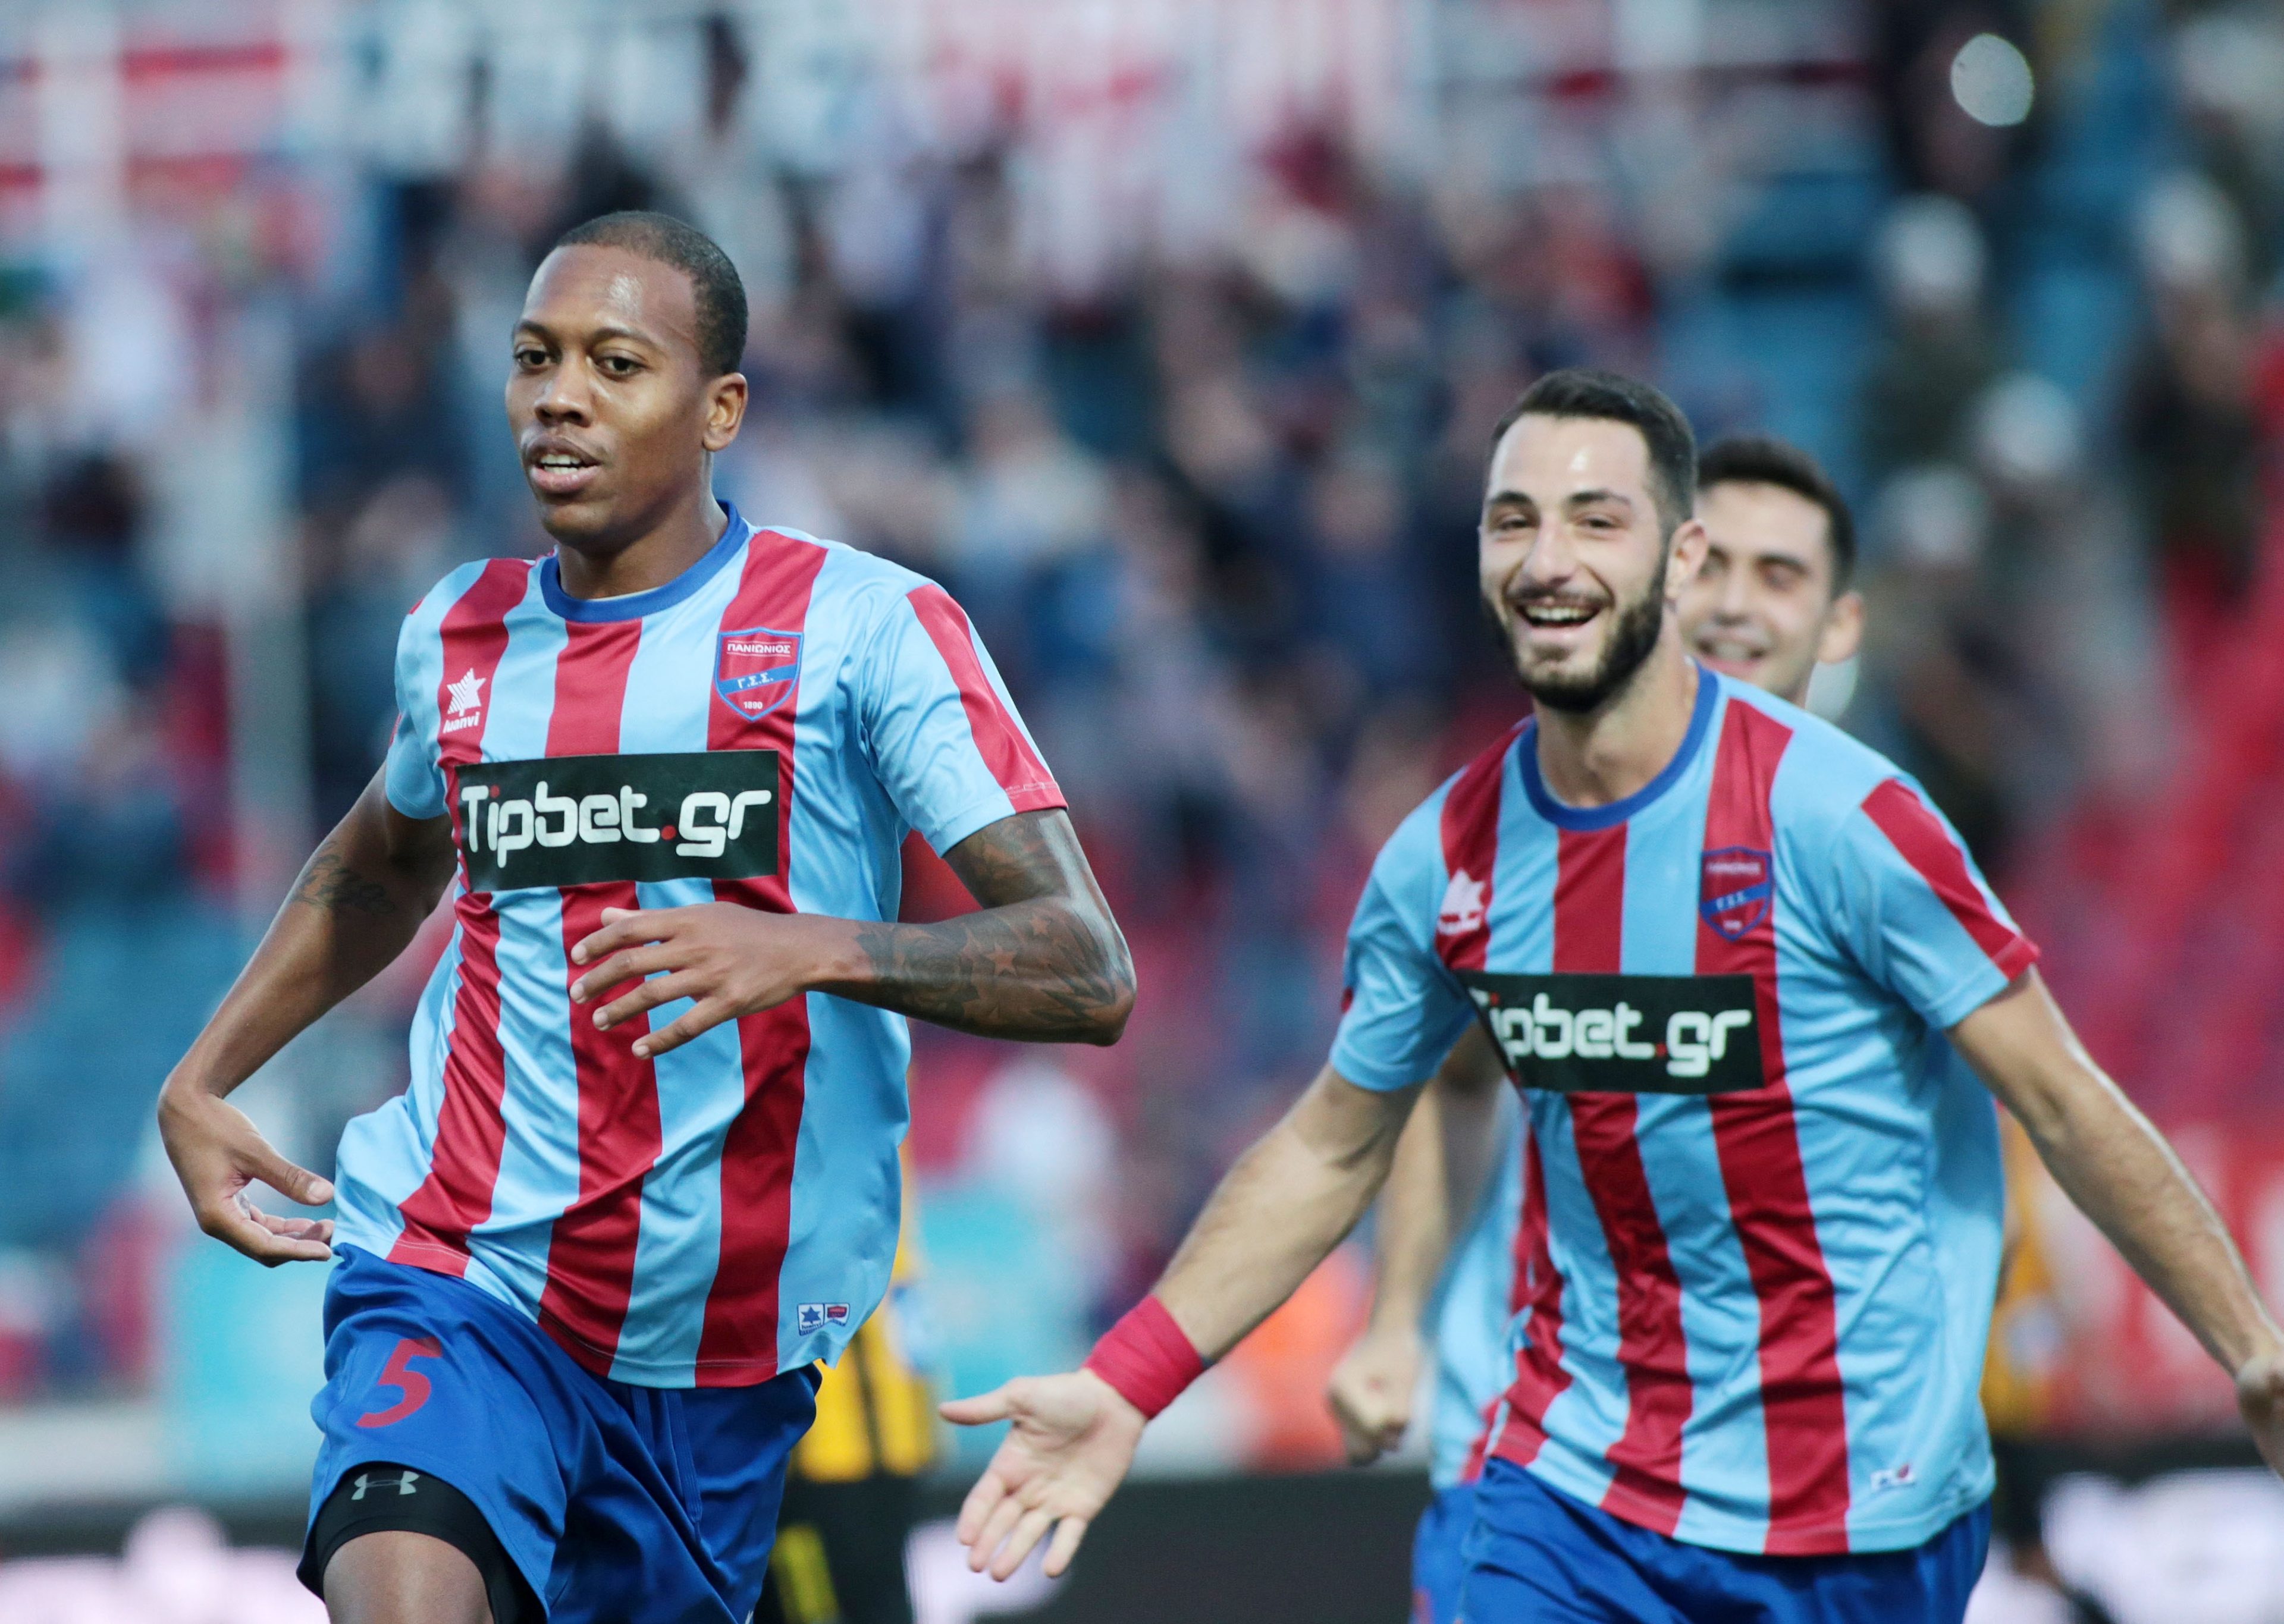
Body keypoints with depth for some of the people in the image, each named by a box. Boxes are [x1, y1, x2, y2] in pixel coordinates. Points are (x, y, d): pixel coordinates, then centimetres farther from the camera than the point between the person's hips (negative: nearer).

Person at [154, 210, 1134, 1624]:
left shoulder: (865, 628, -7)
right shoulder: (460, 635, 8)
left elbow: (1088, 974, -15)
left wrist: (813, 950, -31)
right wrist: (202, 1081, 19)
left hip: (727, 1345, -1)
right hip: (462, 1279, 1)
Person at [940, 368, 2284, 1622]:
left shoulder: (1830, 815, -14)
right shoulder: (1446, 860, 0)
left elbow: (2063, 1101, -9)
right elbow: (1329, 1151, 14)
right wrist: (1121, 1391, 9)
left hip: (1858, 1516, -4)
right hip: (1572, 1493, 4)